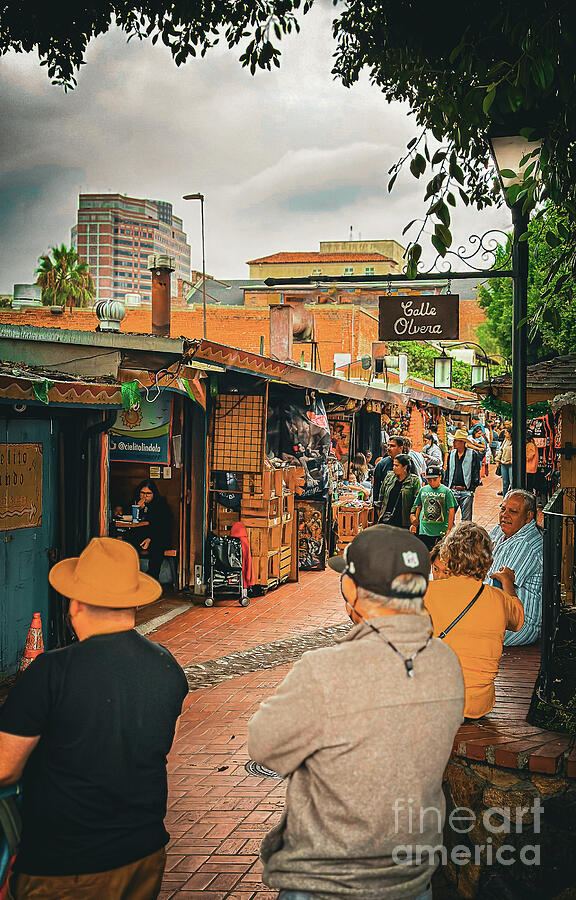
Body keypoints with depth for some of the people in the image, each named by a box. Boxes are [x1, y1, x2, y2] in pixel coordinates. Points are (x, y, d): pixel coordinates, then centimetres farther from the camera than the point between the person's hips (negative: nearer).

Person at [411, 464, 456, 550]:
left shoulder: (446, 491, -3)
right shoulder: (423, 490, 9)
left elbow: (451, 511, -5)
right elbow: (418, 508, 18)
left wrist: (449, 529, -9)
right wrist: (415, 524, 16)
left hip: (441, 532, -3)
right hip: (424, 531, 3)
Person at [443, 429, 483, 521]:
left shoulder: (473, 454, -2)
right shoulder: (451, 454, 12)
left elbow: (476, 473, -1)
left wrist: (472, 488, -6)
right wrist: (446, 487, 9)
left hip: (466, 492, -4)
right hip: (452, 491, 4)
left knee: (466, 520, 1)